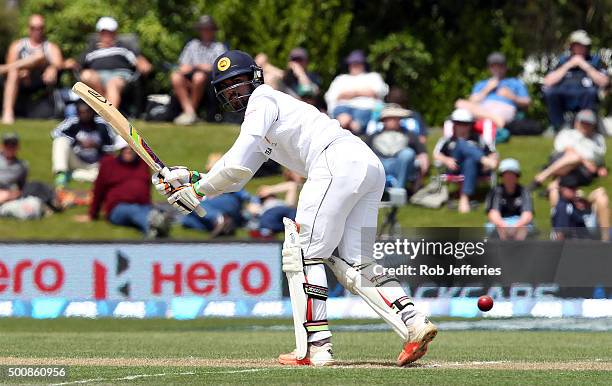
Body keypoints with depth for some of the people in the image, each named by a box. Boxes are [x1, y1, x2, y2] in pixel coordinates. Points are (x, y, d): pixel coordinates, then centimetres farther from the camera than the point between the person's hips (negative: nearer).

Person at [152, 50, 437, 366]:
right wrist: (189, 178, 21)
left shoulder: (262, 100, 4)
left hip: (338, 161, -10)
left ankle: (316, 347, -10)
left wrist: (198, 190, 3)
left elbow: (238, 166, -6)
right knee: (354, 265, 6)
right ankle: (413, 322, -10)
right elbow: (235, 178, 32)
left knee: (303, 253, -6)